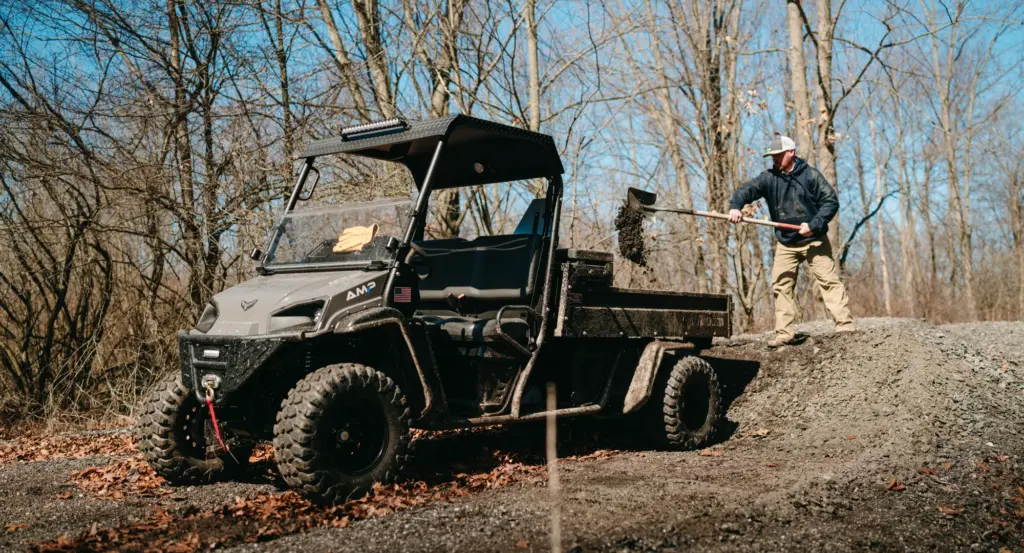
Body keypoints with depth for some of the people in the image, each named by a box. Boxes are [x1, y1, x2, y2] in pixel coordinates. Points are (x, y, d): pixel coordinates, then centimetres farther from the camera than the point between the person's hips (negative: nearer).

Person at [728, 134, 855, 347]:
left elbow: (831, 201, -8)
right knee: (781, 285, 1)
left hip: (814, 240, -3)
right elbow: (747, 190, -13)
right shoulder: (769, 178, 1)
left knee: (829, 280, -5)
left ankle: (845, 324, -3)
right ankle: (785, 333, 6)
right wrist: (735, 206, -34)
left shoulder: (810, 175, -7)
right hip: (785, 243, 4)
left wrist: (814, 224, -20)